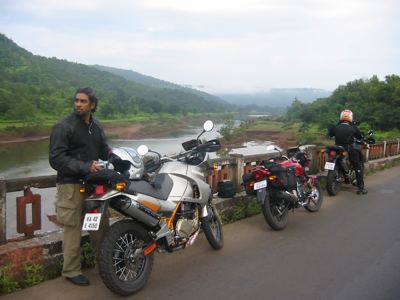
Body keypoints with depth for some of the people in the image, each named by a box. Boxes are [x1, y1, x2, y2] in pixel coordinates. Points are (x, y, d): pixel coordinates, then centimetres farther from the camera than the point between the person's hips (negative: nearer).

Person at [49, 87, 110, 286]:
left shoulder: (95, 126, 12)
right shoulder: (64, 126, -11)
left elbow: (104, 150, 20)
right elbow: (56, 159, -17)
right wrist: (85, 167, -26)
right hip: (71, 185, -7)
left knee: (101, 225, 14)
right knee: (73, 229, -1)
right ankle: (71, 271, 16)